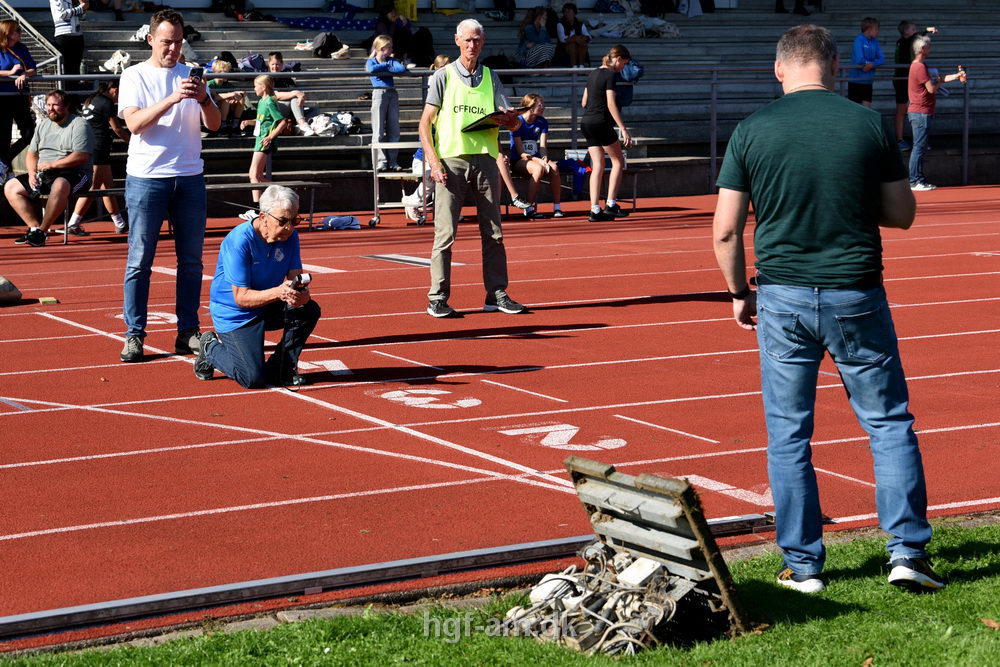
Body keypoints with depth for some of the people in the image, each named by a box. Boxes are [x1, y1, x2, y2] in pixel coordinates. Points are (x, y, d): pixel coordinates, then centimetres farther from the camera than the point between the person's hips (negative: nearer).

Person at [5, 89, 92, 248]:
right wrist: (32, 173, -2)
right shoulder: (43, 125, 18)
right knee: (10, 187, -4)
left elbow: (81, 157, -17)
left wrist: (52, 165, -18)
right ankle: (35, 227, -11)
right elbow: (31, 154, 19)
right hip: (43, 175, 8)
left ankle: (42, 230, -29)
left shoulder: (79, 125, -6)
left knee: (59, 186, -41)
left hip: (74, 174, -8)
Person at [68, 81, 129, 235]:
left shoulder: (90, 101, 18)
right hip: (99, 150, -10)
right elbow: (117, 129, -4)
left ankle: (120, 224, 21)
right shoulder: (106, 103, -9)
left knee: (108, 187, 15)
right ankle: (73, 224, -9)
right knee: (92, 188, -8)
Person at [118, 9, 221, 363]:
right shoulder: (134, 76, 0)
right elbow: (135, 123, -14)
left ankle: (188, 333, 11)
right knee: (140, 260, -2)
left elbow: (214, 124, 4)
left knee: (191, 260, 5)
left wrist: (204, 99, -16)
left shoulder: (190, 75, 11)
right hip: (146, 178, -4)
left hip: (190, 177, 4)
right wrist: (171, 99, -25)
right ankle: (134, 335, 1)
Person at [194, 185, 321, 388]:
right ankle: (212, 349, 14)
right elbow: (241, 297, -26)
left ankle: (281, 369, 1)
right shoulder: (239, 241, -25)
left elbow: (295, 278, -10)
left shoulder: (290, 236, -7)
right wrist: (278, 292, -42)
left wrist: (301, 294, -36)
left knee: (310, 310, -20)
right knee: (253, 378, -17)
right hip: (234, 314, -6)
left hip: (268, 309, 6)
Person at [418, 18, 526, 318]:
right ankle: (438, 298, -2)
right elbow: (425, 123, 1)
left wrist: (511, 119, -15)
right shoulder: (443, 77, 5)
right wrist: (433, 161, -12)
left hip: (484, 159, 3)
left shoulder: (491, 77, 15)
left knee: (493, 233, 4)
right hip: (451, 161, -3)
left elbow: (513, 123, 11)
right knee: (445, 233, -5)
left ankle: (497, 295, 10)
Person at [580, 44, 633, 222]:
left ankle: (595, 210, 2)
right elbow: (611, 104, -17)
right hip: (601, 123, -8)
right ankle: (610, 204, -1)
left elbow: (584, 103, 18)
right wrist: (624, 130, -18)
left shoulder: (593, 74, 14)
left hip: (586, 123, 8)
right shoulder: (610, 74, -10)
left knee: (597, 165, 7)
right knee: (618, 161, 5)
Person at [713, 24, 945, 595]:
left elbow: (725, 231, -2)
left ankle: (802, 565, 13)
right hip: (856, 297, 0)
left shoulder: (752, 132, -2)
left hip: (781, 297, 0)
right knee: (890, 423, 12)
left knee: (789, 435, 9)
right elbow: (903, 214, 5)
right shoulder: (870, 125, -2)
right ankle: (908, 551, 8)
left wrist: (739, 292, 12)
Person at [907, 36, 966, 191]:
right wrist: (939, 81, 1)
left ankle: (918, 180, 16)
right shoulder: (920, 67, -16)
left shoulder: (919, 66, 18)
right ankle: (915, 181, -8)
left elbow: (938, 79, 21)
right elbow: (932, 88, -19)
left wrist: (956, 76, 16)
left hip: (920, 113, 11)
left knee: (921, 147, 13)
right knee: (919, 147, -9)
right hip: (921, 113, -11)